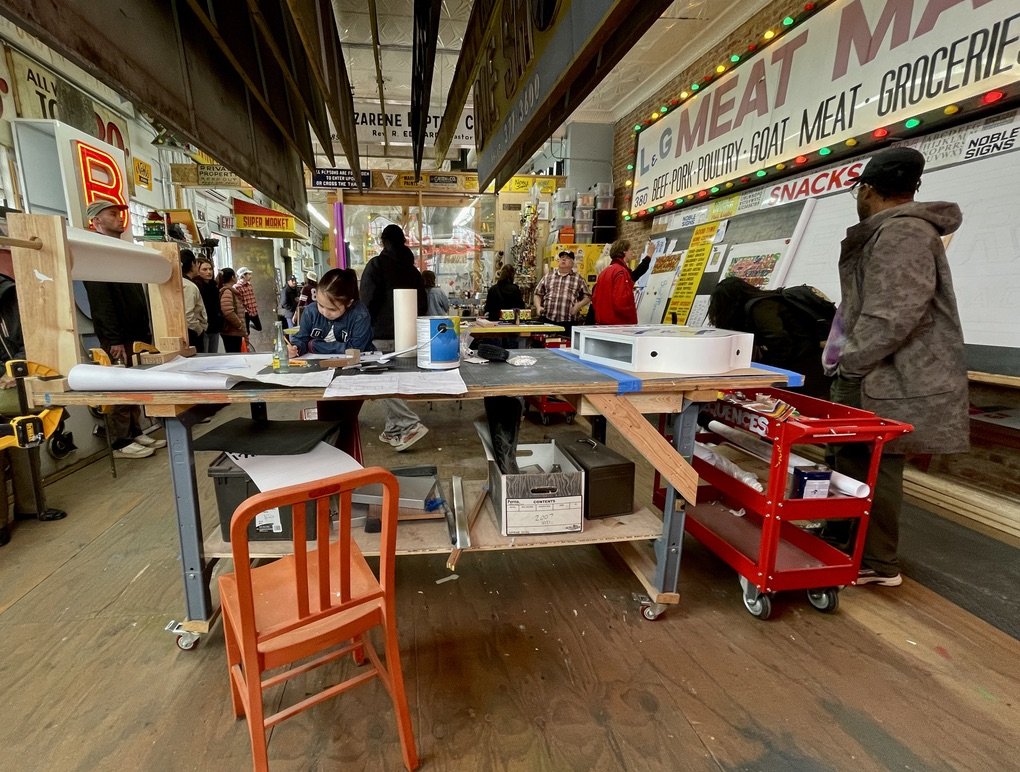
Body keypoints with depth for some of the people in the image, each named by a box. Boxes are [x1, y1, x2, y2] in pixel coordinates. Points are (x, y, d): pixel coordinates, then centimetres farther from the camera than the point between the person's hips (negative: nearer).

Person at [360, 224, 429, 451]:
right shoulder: (412, 269, 14)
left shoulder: (376, 264, -5)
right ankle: (394, 429, 17)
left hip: (382, 335, -6)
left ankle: (411, 424, -15)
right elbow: (423, 305, 16)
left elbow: (367, 301, -11)